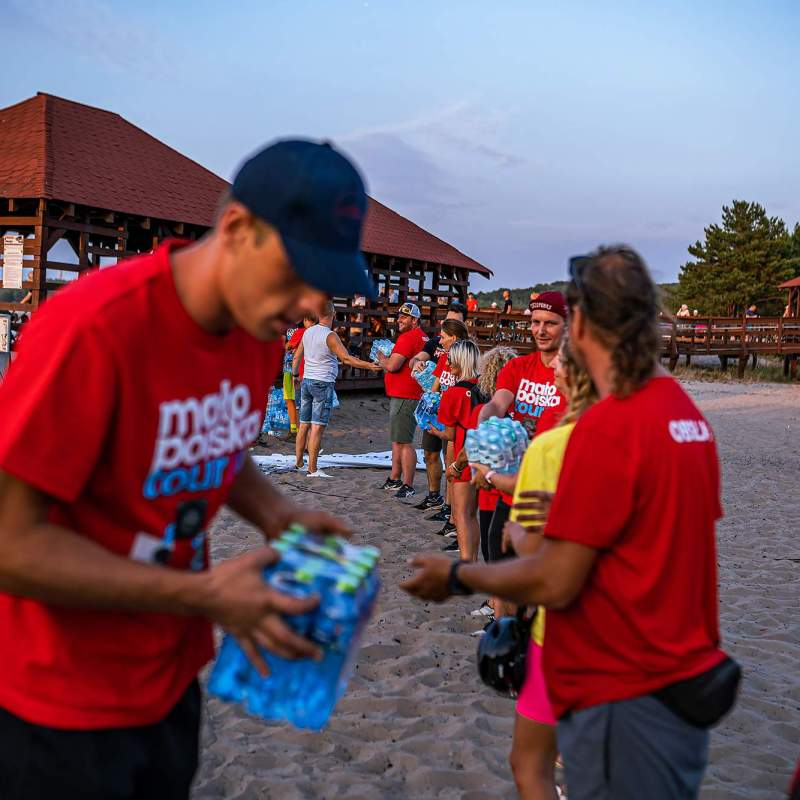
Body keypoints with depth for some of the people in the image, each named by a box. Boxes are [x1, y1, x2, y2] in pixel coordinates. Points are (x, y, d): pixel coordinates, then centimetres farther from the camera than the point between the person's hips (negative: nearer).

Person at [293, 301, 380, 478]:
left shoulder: (308, 332, 8)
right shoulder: (330, 336, -14)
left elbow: (297, 356, 18)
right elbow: (346, 359, -20)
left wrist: (295, 374, 32)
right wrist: (369, 366, -17)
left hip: (306, 381, 7)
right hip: (323, 383, -7)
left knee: (304, 425, 13)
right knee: (318, 427, -6)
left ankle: (298, 461, 21)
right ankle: (312, 469, -6)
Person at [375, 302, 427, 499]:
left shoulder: (408, 337, -15)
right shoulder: (422, 337, 19)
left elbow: (392, 365, -22)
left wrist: (382, 359, -1)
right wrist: (387, 361, 15)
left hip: (404, 397, -11)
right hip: (402, 395, 11)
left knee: (404, 441, -9)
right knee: (397, 439, 18)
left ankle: (408, 486, -6)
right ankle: (394, 479, 28)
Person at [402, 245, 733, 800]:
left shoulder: (608, 426, -21)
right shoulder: (689, 414, 4)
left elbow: (553, 584, -18)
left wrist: (456, 576, -3)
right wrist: (571, 513, 22)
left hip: (623, 704, -8)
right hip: (686, 686, 8)